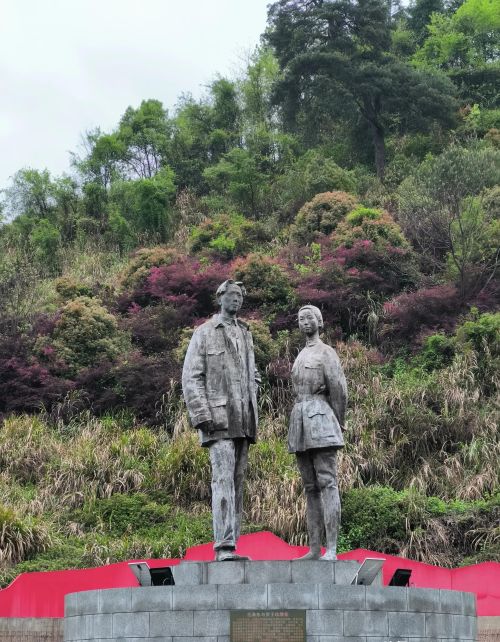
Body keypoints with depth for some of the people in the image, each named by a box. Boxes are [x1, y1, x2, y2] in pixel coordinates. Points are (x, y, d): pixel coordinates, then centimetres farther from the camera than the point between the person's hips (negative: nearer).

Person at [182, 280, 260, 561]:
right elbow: (191, 378, -6)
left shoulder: (245, 334, 19)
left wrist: (253, 418, 15)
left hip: (243, 422, 7)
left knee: (237, 482, 5)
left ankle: (231, 544, 7)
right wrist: (202, 417, -17)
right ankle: (224, 547, -20)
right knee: (223, 479, -16)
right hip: (219, 418, -7)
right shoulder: (204, 333, 0)